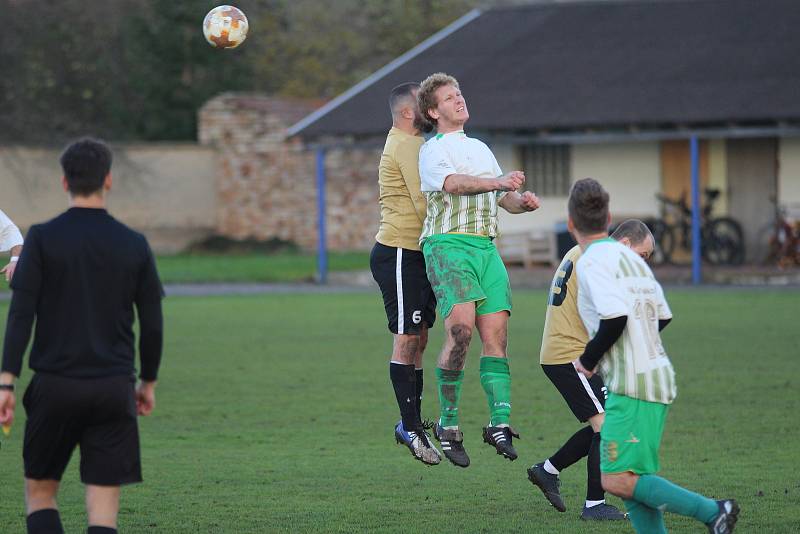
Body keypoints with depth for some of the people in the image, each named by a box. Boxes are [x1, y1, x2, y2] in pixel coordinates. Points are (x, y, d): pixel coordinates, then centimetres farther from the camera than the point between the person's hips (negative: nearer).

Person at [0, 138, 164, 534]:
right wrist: (148, 383, 20)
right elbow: (152, 324, 7)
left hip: (55, 385, -1)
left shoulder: (42, 238, -3)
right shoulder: (134, 245, 3)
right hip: (114, 389, 1)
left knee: (39, 491, 13)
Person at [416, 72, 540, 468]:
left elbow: (503, 198, 28)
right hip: (448, 244, -7)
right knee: (461, 329, -20)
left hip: (486, 247, 7)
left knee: (495, 334, -4)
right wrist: (497, 182, -33)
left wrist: (522, 202, 5)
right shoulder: (432, 151, 1)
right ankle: (448, 423, -12)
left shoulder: (481, 148, 25)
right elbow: (452, 183, -20)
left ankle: (499, 422, -6)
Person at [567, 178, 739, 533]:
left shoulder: (593, 261, -12)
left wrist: (588, 360, -9)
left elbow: (615, 317, -24)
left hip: (631, 384, -9)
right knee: (630, 480, 10)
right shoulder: (631, 257, 15)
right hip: (657, 374, 9)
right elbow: (663, 317, 19)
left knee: (616, 481, -10)